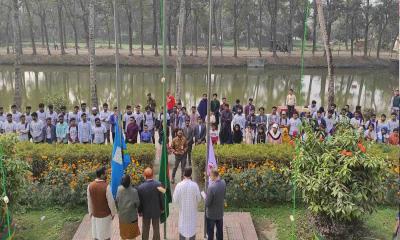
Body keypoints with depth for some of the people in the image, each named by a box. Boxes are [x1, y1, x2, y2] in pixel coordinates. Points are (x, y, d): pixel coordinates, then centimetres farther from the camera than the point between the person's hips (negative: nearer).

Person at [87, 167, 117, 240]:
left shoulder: (90, 186, -9)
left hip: (95, 215, 4)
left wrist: (90, 213, 14)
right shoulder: (106, 186, -23)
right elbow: (111, 201, -17)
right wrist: (113, 213, -2)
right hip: (105, 215, -4)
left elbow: (89, 201, 1)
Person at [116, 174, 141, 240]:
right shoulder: (134, 191, -23)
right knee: (132, 232, 15)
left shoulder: (119, 189, -14)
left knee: (123, 230, 22)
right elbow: (137, 203, -18)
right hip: (131, 215, -3)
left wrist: (118, 209, 9)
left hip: (122, 214, 4)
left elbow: (116, 201, -8)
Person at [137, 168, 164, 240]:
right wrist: (162, 208, 6)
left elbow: (139, 201, -11)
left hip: (146, 211, 0)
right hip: (156, 210, 1)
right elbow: (161, 198, -10)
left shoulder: (140, 187, -23)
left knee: (145, 230, 19)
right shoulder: (158, 184, -21)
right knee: (156, 229, 19)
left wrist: (139, 211, 6)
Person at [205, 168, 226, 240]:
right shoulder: (223, 182, -13)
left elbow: (207, 203, -24)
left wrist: (204, 196, -7)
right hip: (220, 212, 6)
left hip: (211, 214, -6)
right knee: (220, 230, 23)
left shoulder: (211, 187, -32)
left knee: (210, 232, 15)